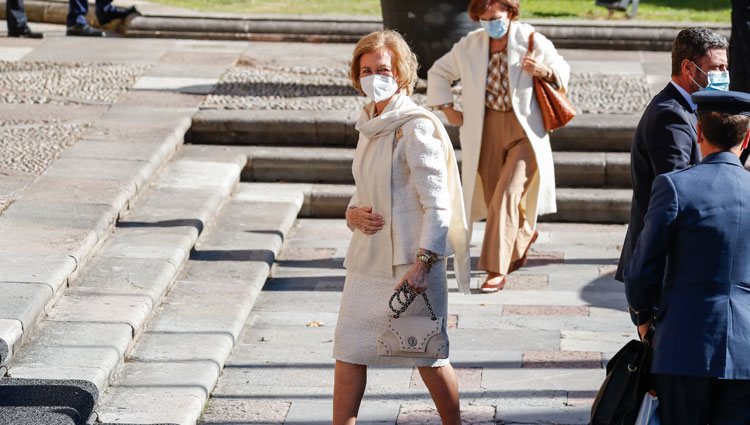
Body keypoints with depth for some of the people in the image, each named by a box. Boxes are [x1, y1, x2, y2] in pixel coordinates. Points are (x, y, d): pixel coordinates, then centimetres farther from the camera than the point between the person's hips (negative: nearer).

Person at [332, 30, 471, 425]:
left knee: (428, 355, 4)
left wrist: (423, 262, -24)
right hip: (367, 259, 8)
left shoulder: (415, 128, -14)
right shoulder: (370, 125, 11)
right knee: (349, 350, 7)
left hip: (409, 262, -8)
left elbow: (438, 203, -17)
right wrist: (353, 213, -2)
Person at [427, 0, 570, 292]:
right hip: (486, 130, 4)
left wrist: (544, 71, -16)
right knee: (495, 197, 12)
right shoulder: (469, 46, 1)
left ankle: (496, 271, -13)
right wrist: (447, 109, 8)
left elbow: (562, 70, 6)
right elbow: (438, 72, 16)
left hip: (524, 130, -4)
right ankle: (526, 234, 44)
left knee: (506, 197, -15)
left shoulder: (533, 42, -6)